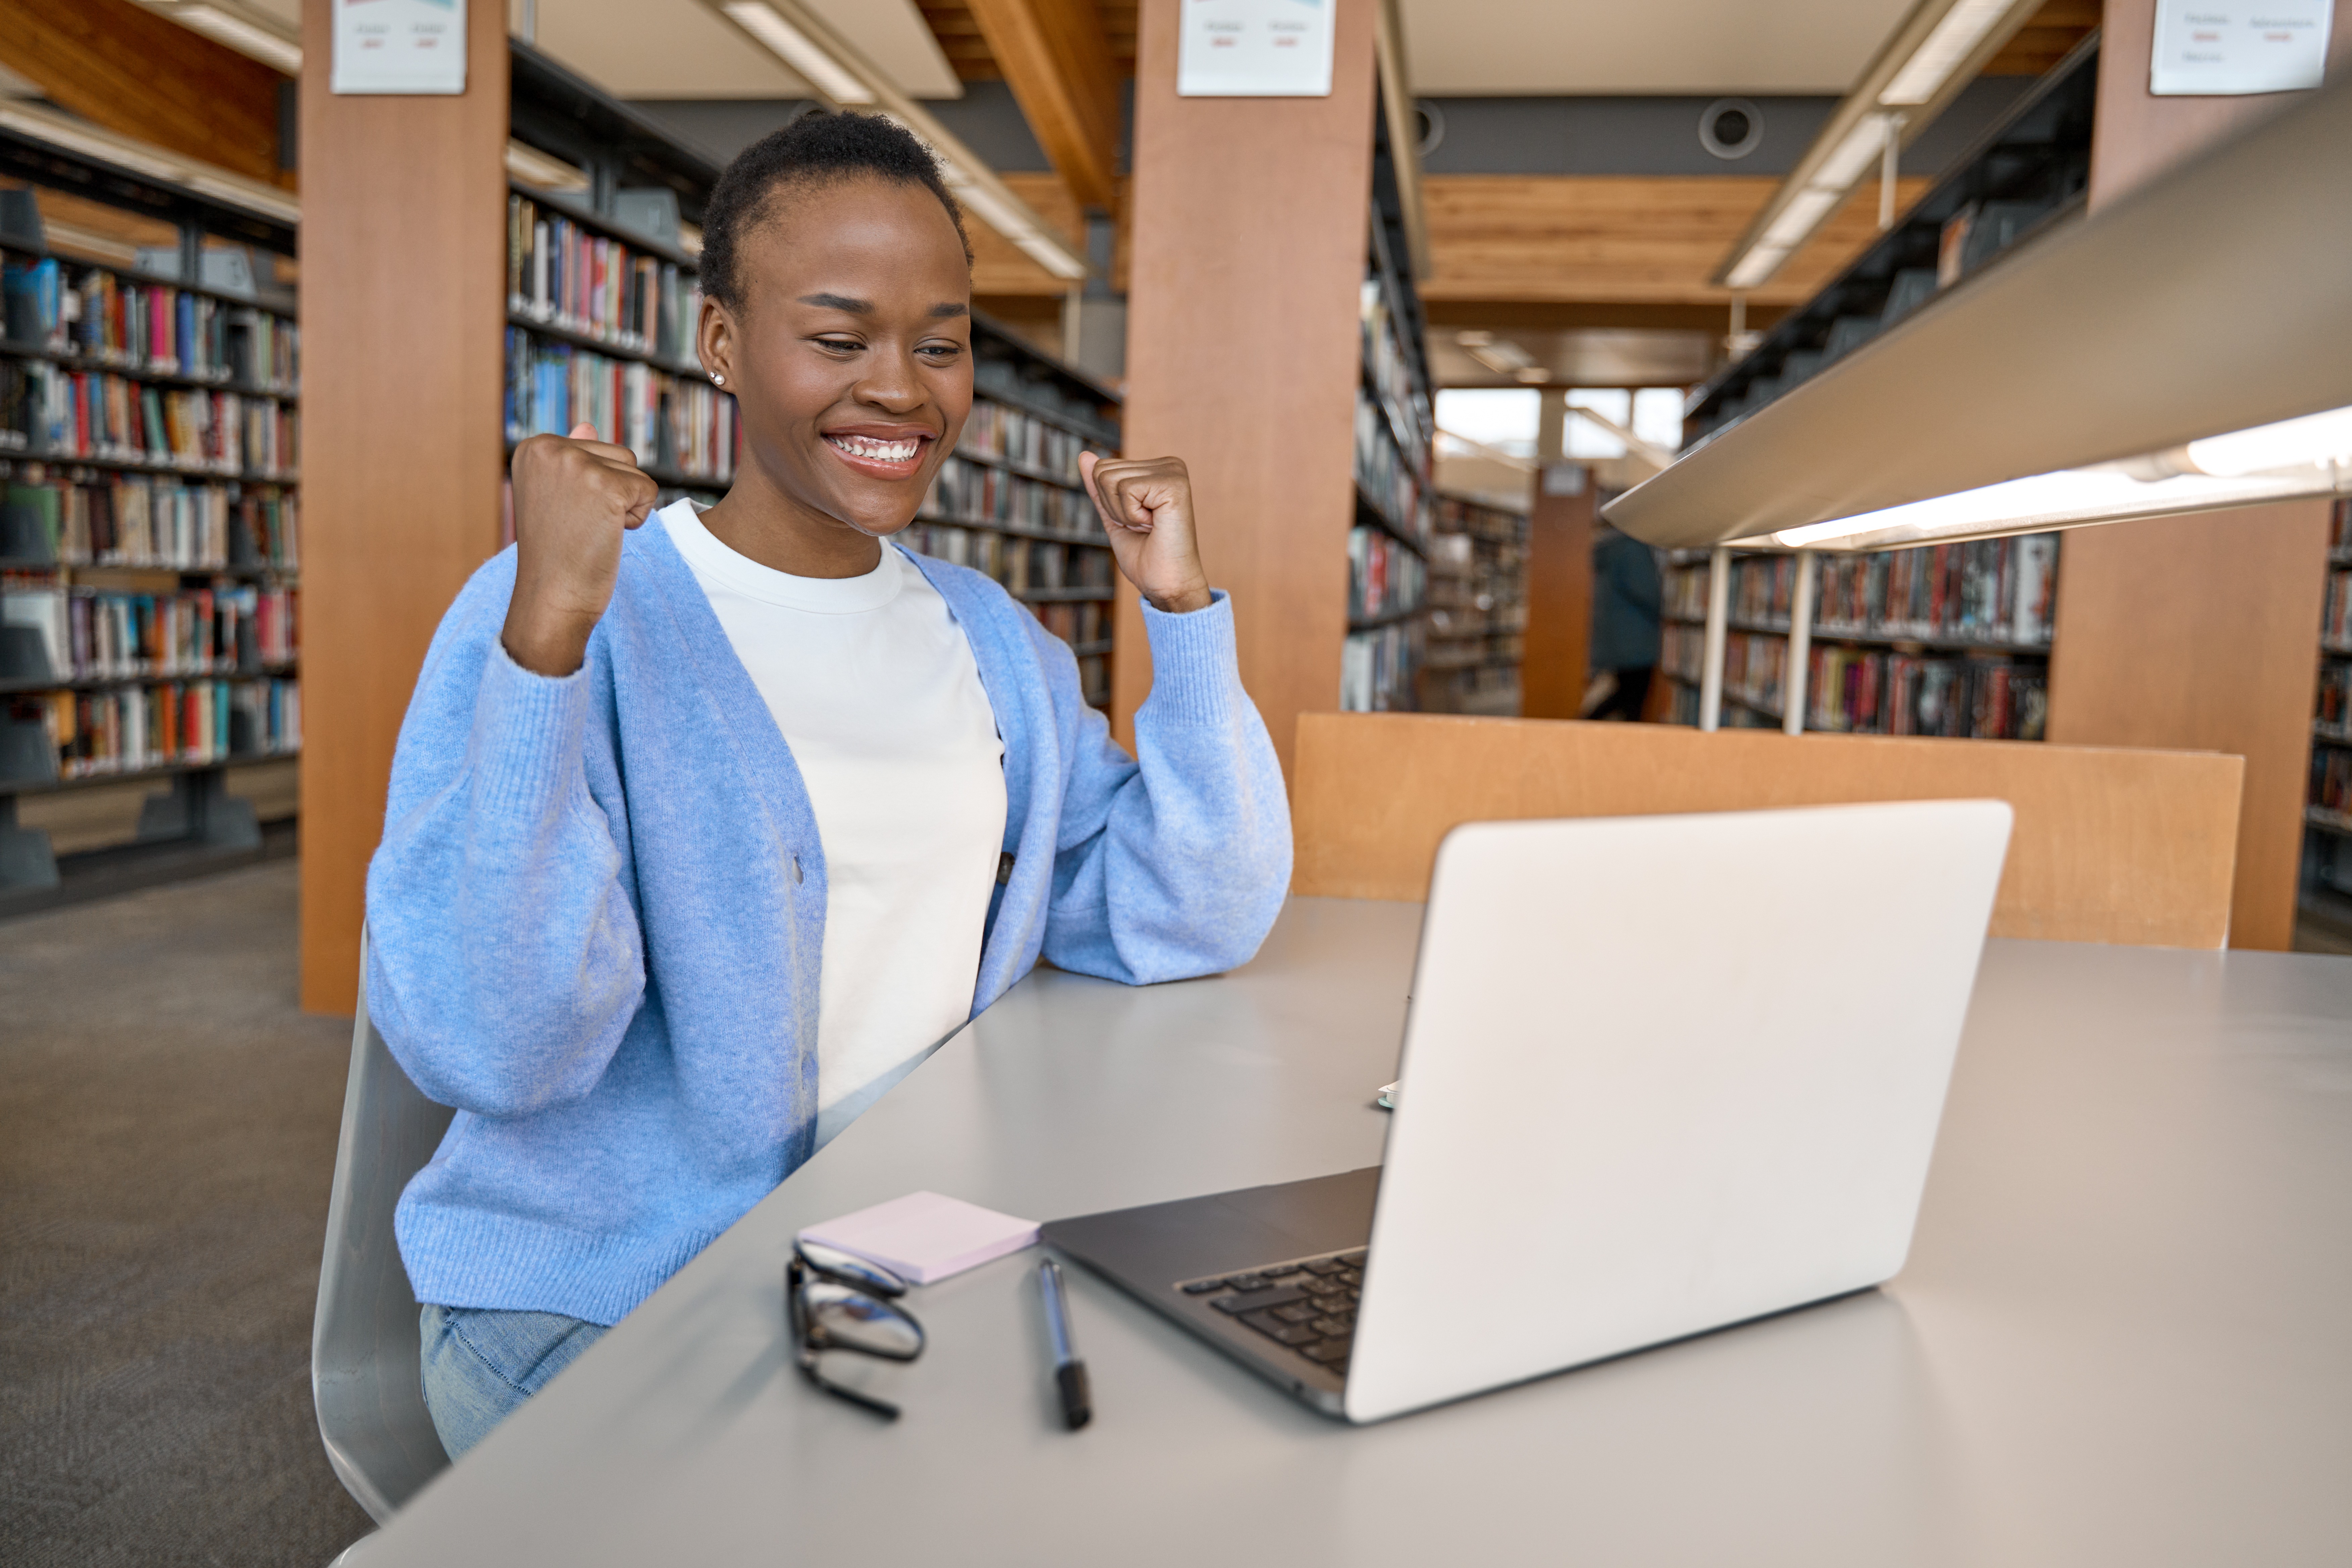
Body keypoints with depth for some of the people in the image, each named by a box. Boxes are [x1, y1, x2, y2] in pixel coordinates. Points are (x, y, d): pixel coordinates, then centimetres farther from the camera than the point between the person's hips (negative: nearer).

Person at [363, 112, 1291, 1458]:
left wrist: (1184, 606, -4)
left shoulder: (994, 641, 7)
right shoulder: (570, 613, -11)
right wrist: (549, 628, -29)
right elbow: (484, 1049, -20)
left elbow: (1193, 927, 2)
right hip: (595, 1310, -4)